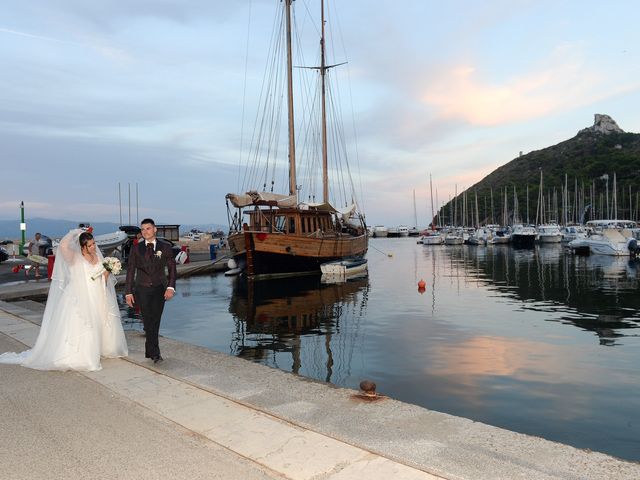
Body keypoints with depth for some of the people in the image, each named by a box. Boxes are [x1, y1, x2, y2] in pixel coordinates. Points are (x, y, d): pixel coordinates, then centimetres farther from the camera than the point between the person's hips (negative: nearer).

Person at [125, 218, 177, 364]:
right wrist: (128, 292, 1)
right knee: (148, 321, -7)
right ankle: (155, 353, -4)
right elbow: (130, 271, 7)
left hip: (159, 289, 0)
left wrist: (170, 287, -12)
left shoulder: (165, 246, 3)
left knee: (155, 321, 5)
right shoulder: (136, 248, 5)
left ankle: (149, 350, 22)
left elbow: (172, 268, 0)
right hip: (142, 290, 0)